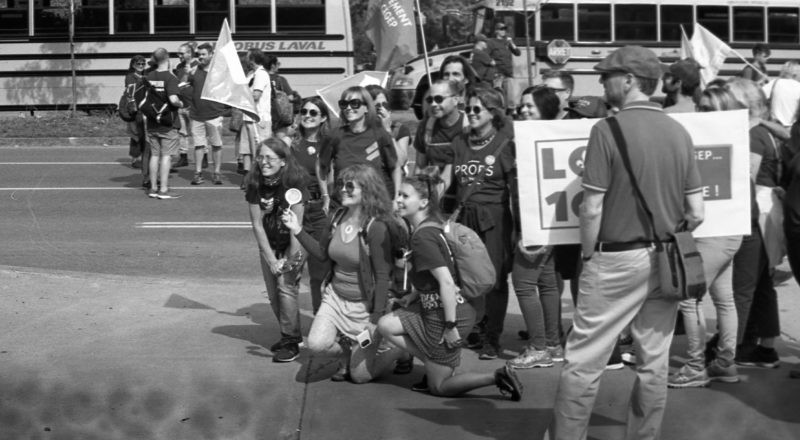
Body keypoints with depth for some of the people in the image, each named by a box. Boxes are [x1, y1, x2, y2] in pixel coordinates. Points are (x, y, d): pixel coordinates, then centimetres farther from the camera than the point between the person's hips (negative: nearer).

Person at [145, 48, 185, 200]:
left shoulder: (149, 77, 4)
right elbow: (173, 99, -25)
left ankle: (153, 188, 16)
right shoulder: (170, 77, -15)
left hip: (152, 123, 6)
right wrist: (181, 104, -6)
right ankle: (164, 190, 0)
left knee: (154, 155, 12)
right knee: (166, 156, -1)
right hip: (168, 124, -6)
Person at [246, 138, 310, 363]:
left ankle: (291, 342, -5)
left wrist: (291, 259, -18)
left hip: (294, 242, -4)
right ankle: (290, 334, 23)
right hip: (269, 244, 4)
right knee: (273, 293, 3)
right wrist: (271, 259, -11)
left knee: (286, 286, -16)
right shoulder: (255, 183, -13)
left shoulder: (294, 183, -24)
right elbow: (257, 224, -9)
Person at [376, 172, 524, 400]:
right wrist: (412, 296, 12)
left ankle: (498, 377, -5)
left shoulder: (423, 236, -20)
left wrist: (450, 326, -23)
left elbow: (446, 281, -25)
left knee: (439, 386, 2)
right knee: (386, 325, 11)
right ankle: (433, 365, 13)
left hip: (447, 312, -9)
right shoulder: (431, 227, 8)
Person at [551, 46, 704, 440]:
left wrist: (588, 255, -1)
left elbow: (592, 208, -13)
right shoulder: (679, 132, 4)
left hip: (617, 260, -5)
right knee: (654, 362, 12)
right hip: (665, 262, 6)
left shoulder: (607, 130, -12)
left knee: (583, 360, 2)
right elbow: (696, 212, 3)